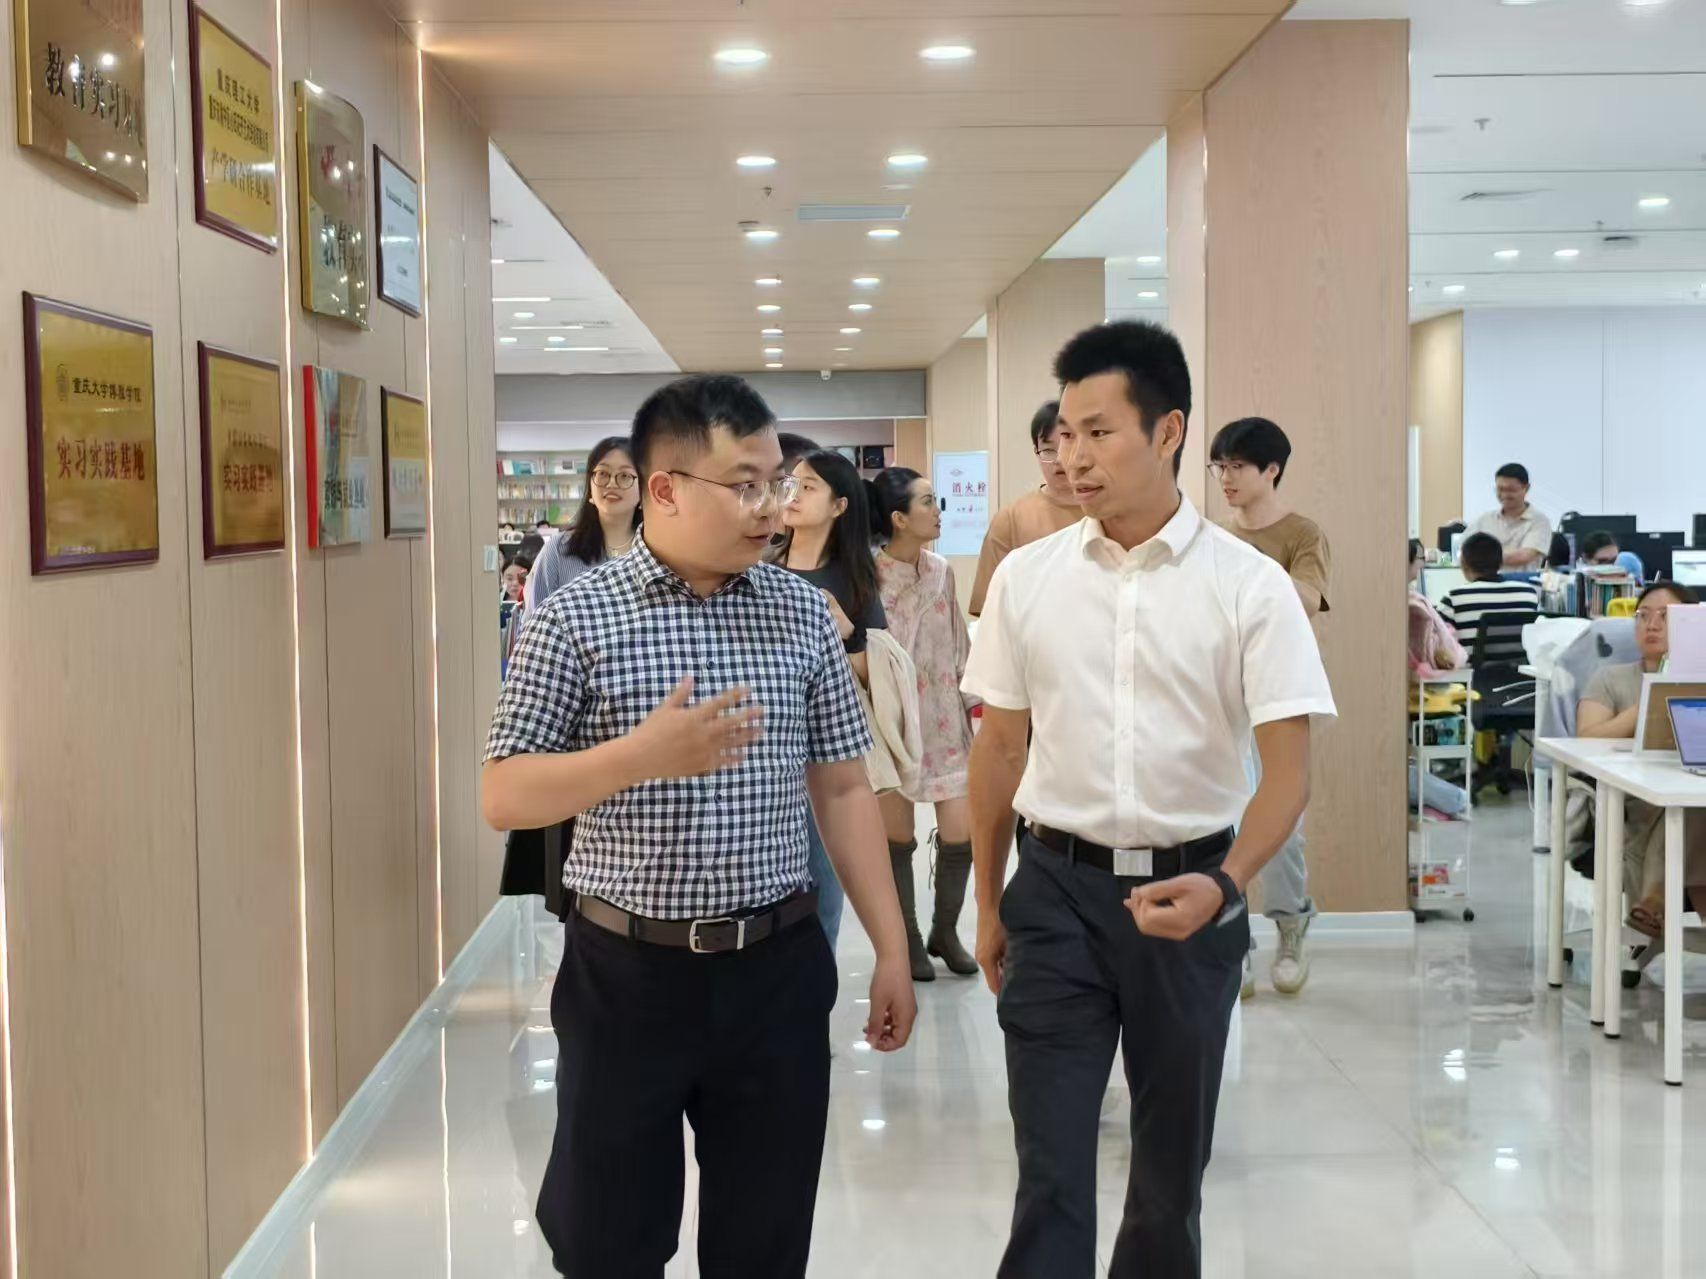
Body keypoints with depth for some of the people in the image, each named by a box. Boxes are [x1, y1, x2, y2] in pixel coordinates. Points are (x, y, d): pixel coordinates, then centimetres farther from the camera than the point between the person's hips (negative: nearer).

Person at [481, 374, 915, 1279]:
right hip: (627, 972, -2)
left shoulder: (803, 614, 4)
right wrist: (643, 753, -24)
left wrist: (891, 949, 6)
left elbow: (844, 790, 8)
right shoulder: (577, 616, -7)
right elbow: (502, 799, -9)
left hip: (777, 969, 3)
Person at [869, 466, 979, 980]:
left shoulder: (941, 571, 3)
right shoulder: (868, 577, -12)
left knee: (960, 832, 0)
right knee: (898, 837, 4)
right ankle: (908, 939, 21)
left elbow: (959, 645, 11)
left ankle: (945, 932, 21)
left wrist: (972, 699, 10)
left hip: (944, 717, 4)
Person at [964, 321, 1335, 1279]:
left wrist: (1228, 884, -25)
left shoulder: (1251, 585, -6)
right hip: (1057, 888, 1)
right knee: (1050, 1170, -2)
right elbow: (999, 748, 9)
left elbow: (1288, 767, -8)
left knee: (1174, 1159, 15)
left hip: (1189, 889, 0)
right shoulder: (1025, 577, 1)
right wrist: (988, 906, 13)